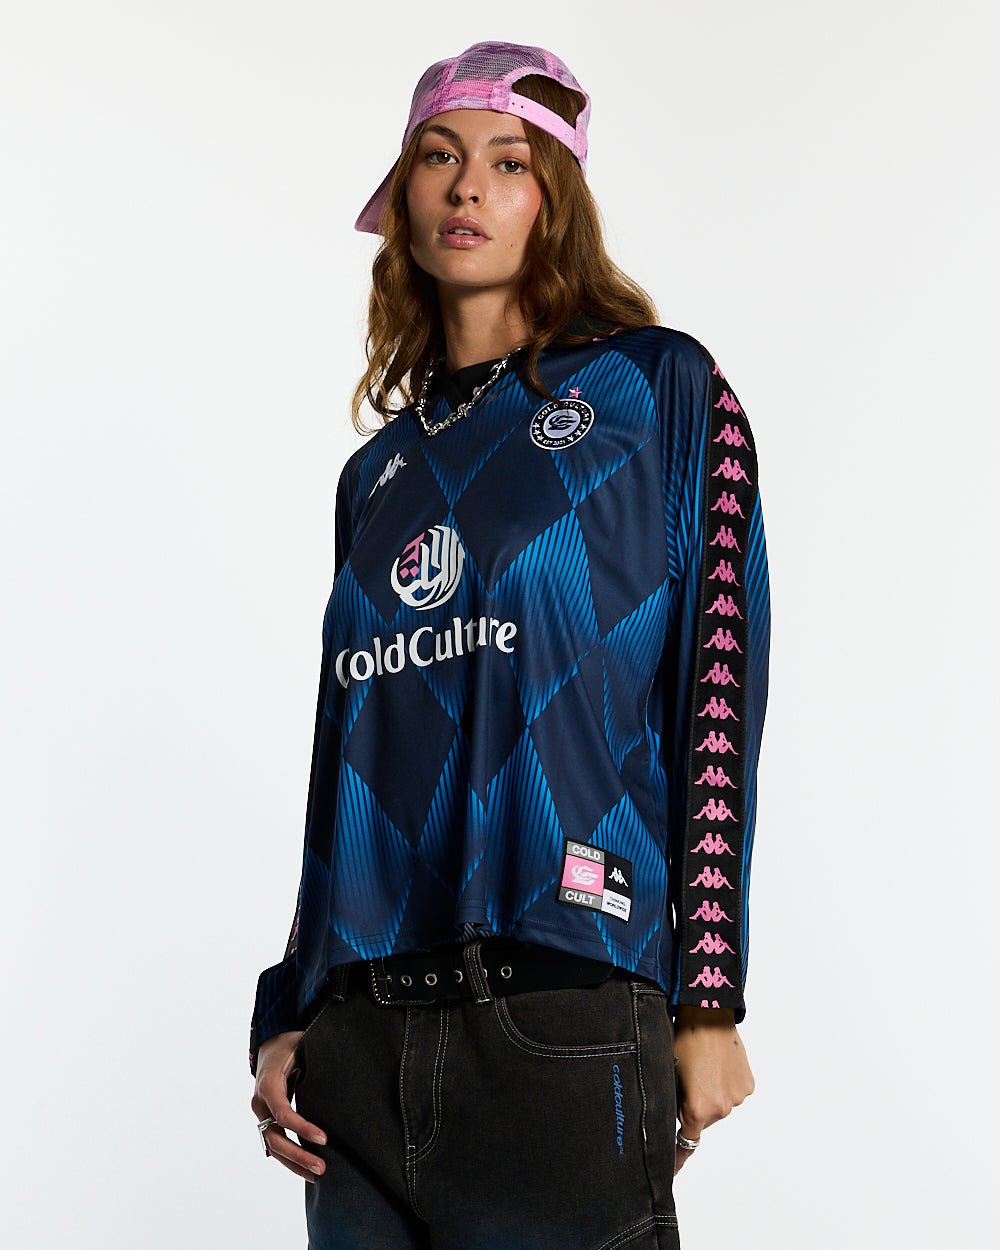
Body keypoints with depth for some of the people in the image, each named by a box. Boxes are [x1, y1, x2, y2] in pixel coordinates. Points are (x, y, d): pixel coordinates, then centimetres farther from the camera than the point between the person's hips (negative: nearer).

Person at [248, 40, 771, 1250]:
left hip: (562, 1023, -4)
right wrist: (285, 1015, 10)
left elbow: (720, 684, -4)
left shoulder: (660, 389, 3)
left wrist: (708, 1002, -10)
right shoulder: (379, 472, 17)